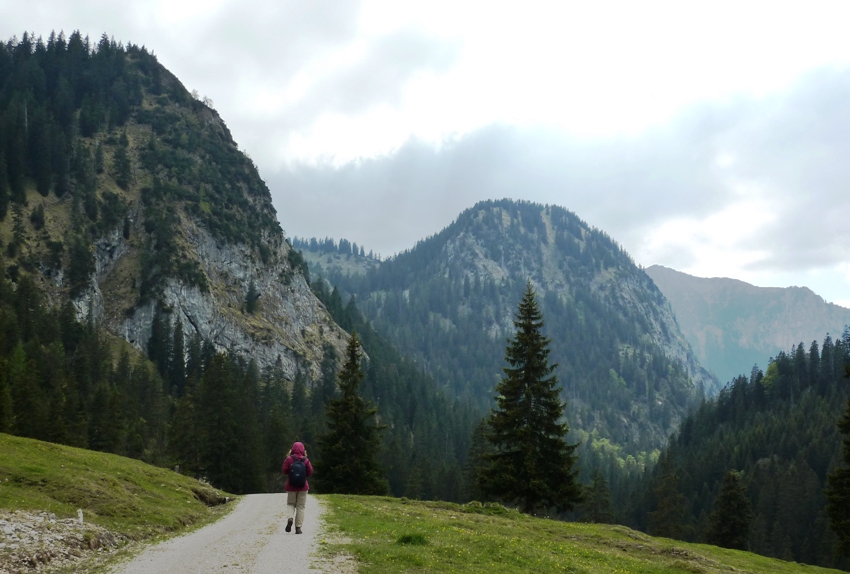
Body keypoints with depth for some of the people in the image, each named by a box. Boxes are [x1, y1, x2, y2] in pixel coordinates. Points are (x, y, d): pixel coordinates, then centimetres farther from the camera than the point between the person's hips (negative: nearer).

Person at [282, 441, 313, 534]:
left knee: (290, 503, 15)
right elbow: (310, 473, -1)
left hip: (291, 486, 0)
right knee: (300, 506, 7)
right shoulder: (305, 460, -6)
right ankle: (298, 527, 2)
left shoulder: (289, 459, -8)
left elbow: (285, 471, -2)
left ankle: (290, 518, -15)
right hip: (303, 486, 0)